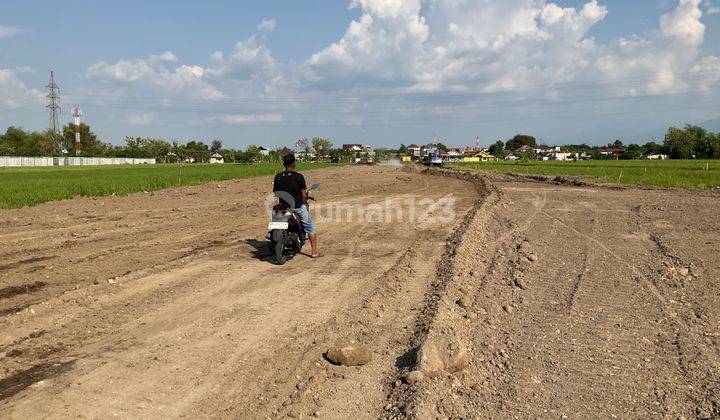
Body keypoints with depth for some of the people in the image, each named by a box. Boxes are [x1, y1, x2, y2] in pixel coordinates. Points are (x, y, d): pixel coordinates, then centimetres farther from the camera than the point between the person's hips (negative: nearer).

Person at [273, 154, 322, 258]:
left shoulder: (278, 177, -2)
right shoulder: (299, 176, -13)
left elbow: (275, 192, 3)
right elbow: (304, 194, -13)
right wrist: (305, 203, 5)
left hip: (283, 206, 3)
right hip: (297, 206, -3)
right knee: (310, 228, 11)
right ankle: (314, 252, 11)